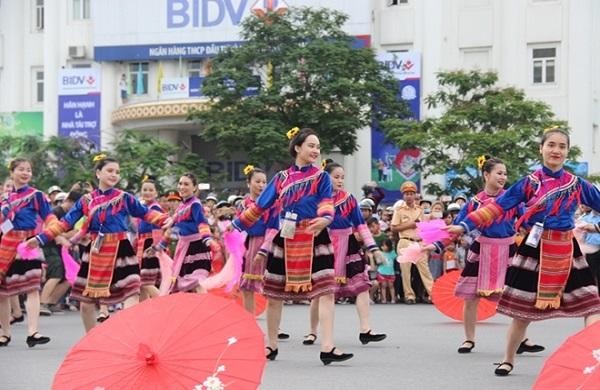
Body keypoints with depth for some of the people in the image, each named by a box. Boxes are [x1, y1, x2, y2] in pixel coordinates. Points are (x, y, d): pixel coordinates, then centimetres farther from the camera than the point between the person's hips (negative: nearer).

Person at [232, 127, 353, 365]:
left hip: (314, 240, -1)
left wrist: (324, 219, -32)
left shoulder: (321, 177, 4)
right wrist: (237, 224, 15)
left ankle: (327, 348, -15)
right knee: (274, 294, 7)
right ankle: (271, 346, 22)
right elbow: (260, 205, 14)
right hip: (286, 240, 2)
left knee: (325, 291, -13)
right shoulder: (281, 178, 8)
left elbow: (326, 204, -10)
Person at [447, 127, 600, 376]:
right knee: (522, 311, 6)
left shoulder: (577, 184, 3)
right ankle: (508, 361, 24)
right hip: (534, 251, -2)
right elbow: (498, 207, -4)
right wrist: (465, 225, -11)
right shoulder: (529, 182, -2)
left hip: (566, 251, 2)